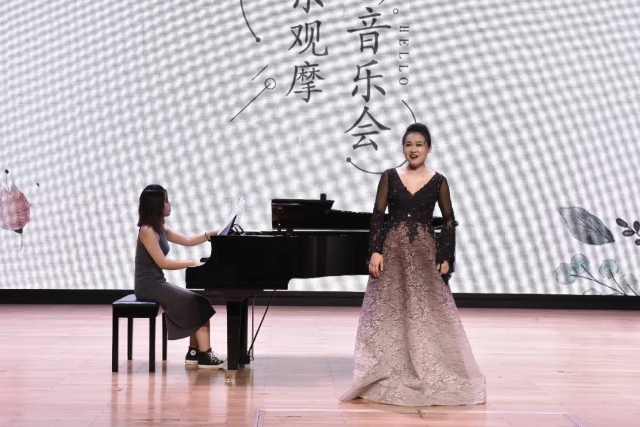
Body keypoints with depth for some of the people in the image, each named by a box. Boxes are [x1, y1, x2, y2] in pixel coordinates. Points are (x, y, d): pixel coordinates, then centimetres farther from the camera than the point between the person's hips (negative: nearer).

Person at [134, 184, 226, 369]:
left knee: (197, 303, 2)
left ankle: (195, 352, 3)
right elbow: (163, 263, -20)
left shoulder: (160, 228, 13)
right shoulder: (148, 230, -16)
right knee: (197, 304, -14)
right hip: (149, 286, -9)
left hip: (157, 283, 9)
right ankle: (204, 354, -10)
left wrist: (213, 233, 7)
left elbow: (187, 240, 16)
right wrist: (192, 263, -16)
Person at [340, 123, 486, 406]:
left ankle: (431, 378, 12)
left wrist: (445, 257, -1)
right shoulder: (389, 177, 3)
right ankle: (387, 378, 12)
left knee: (428, 314, 0)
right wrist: (375, 251, -10)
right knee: (387, 313, 3)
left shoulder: (438, 181, 2)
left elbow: (449, 221, 6)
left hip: (424, 253, 0)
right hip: (392, 250, 1)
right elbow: (378, 216, -1)